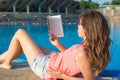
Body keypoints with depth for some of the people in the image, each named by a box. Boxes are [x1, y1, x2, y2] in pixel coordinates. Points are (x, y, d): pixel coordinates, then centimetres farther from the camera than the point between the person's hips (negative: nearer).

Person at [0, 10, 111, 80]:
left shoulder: (82, 54, -38)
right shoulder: (93, 46, -12)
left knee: (20, 33, 6)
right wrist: (58, 45, 2)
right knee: (22, 45, 26)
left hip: (45, 67, -8)